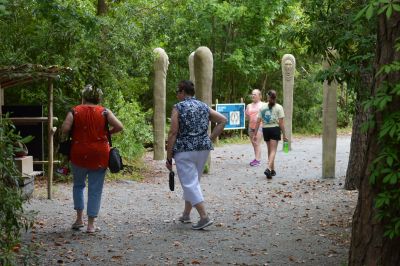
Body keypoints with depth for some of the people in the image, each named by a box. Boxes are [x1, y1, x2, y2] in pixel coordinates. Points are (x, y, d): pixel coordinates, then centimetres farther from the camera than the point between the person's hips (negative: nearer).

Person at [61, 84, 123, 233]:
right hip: (99, 155, 0)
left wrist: (69, 136, 8)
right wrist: (108, 132, 9)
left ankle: (79, 218, 17)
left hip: (79, 155, 1)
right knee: (95, 190, 5)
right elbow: (119, 127, -8)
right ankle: (91, 225, 4)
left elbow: (65, 129, -13)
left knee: (78, 185, 22)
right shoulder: (104, 112, 1)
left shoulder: (75, 111, 0)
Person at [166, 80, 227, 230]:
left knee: (190, 183, -4)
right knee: (192, 181, 19)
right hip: (203, 148, 6)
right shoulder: (204, 107, 11)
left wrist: (169, 157, -7)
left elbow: (173, 133, -10)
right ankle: (186, 215, 28)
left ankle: (204, 217, -15)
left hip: (185, 150, -6)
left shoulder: (178, 107, -5)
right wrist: (210, 139, 7)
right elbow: (222, 120, 6)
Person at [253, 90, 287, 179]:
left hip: (265, 129, 3)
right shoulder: (279, 107, -3)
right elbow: (281, 123, -7)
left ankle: (272, 170, 22)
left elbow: (258, 122, 1)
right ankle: (268, 168, -23)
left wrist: (255, 134, 6)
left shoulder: (263, 107, 4)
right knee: (273, 151, -4)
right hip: (275, 129, -3)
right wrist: (284, 135, -2)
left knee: (269, 150, 16)